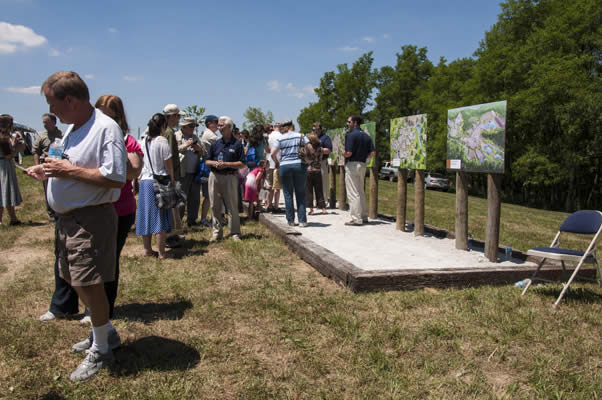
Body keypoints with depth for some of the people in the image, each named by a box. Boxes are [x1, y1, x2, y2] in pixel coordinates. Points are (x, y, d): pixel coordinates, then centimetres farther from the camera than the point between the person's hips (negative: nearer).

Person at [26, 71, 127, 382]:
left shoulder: (106, 128, -18)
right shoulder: (73, 129, 13)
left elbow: (115, 178, -26)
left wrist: (70, 170, -22)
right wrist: (47, 170, 9)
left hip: (91, 219, -10)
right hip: (67, 218, 10)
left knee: (90, 284, -4)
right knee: (78, 282, 17)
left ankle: (101, 351, 15)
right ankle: (106, 333, 35)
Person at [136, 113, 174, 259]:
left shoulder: (144, 140, 7)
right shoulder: (162, 140, -10)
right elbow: (168, 164, -8)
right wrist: (172, 179, 1)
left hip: (145, 181, 6)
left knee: (146, 215, 11)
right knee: (160, 217, -1)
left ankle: (147, 249, 19)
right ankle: (161, 253, 1)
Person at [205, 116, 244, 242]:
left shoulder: (237, 144, 1)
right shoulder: (215, 143, 12)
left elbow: (242, 164, -3)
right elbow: (207, 161, 14)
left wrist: (227, 164, -14)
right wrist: (214, 163, -7)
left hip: (230, 177, -4)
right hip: (214, 176, 4)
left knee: (232, 207, -1)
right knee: (215, 207, 6)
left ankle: (235, 233, 7)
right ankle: (217, 232, 16)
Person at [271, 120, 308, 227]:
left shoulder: (280, 139, 4)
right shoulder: (300, 136, 4)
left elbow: (273, 153, -3)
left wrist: (277, 163, 13)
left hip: (284, 166, 0)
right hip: (299, 165, 0)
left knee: (288, 194, 7)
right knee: (300, 194, 6)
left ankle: (290, 220, 9)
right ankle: (302, 220, 3)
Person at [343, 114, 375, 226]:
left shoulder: (351, 135, -13)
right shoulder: (366, 136, 10)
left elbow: (348, 153, -19)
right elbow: (372, 153, 5)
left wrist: (342, 153, 2)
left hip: (352, 164, -8)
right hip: (362, 165, 8)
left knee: (353, 193, -4)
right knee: (361, 192, 17)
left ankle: (356, 219, -4)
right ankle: (364, 216, 21)